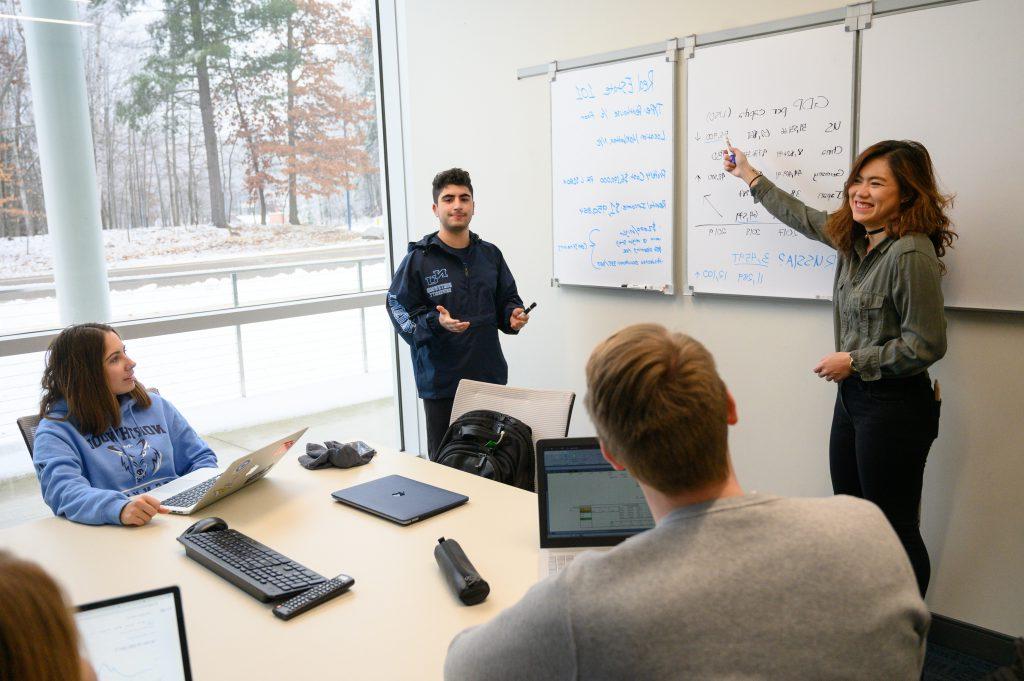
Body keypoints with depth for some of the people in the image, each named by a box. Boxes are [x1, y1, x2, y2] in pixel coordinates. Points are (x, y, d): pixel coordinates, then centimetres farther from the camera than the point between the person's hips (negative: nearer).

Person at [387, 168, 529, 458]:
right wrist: (436, 322, -22)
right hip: (440, 380, -4)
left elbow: (506, 300, 21)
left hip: (490, 376, 4)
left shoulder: (490, 254, 11)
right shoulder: (419, 258, -5)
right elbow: (399, 310, -6)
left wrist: (513, 315, -1)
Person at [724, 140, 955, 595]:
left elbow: (926, 345, -22)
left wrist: (853, 362, -14)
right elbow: (803, 218, 25)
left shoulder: (910, 254, -22)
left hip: (895, 405, -9)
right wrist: (751, 177, 31)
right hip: (853, 395, 10)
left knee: (895, 532, 2)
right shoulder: (854, 237, 6)